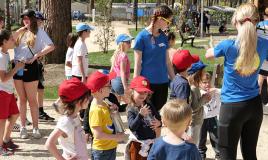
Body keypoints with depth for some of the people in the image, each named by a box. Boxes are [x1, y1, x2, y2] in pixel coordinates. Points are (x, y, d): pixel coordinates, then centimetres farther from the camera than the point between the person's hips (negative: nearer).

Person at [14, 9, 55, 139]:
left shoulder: (39, 32, -3)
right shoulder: (20, 32, 13)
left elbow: (51, 46, -16)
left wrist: (35, 56, -17)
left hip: (30, 67, -4)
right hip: (17, 67, 4)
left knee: (32, 99, 2)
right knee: (21, 99, 10)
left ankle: (35, 128, 11)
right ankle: (23, 127, 17)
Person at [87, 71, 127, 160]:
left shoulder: (104, 104, 3)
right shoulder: (96, 110, -24)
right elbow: (98, 134, -25)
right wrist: (116, 137, -16)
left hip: (111, 148, 9)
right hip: (101, 151, -9)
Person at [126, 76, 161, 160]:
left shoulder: (149, 106, 2)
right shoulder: (131, 109, -12)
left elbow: (158, 119, 11)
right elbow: (132, 127, -23)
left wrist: (159, 123, -13)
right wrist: (140, 115, -34)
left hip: (152, 142, 5)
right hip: (139, 144, -5)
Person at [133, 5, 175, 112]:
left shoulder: (163, 37, 7)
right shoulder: (142, 37, -9)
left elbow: (167, 62, 13)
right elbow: (137, 64, -8)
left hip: (163, 82, 5)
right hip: (147, 82, -5)